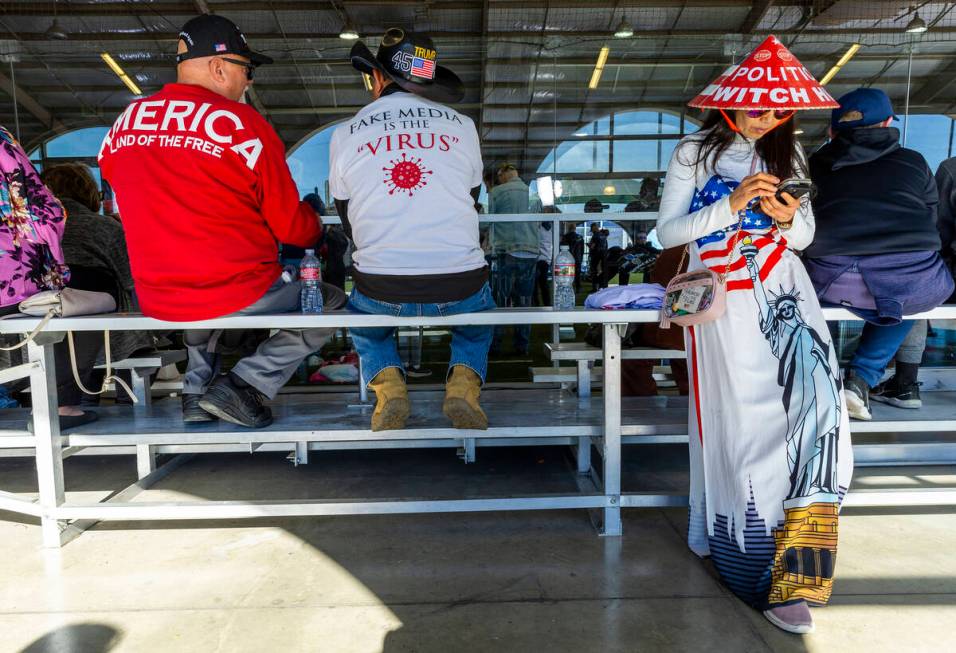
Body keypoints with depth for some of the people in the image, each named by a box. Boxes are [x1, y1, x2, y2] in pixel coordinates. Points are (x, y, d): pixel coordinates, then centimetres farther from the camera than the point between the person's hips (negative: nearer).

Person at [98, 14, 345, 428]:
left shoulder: (124, 123, 5)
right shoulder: (244, 123, -11)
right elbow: (292, 226, -7)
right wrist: (317, 228, 15)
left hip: (155, 303, 7)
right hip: (241, 298, -6)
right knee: (333, 302, 13)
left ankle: (196, 387, 23)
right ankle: (244, 384, 0)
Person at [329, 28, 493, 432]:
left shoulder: (345, 134, 5)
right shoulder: (462, 125, 6)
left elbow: (348, 220, 15)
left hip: (381, 290, 0)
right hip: (460, 287, 0)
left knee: (364, 322, 35)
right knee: (477, 316, 34)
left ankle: (387, 383, 8)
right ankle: (464, 382, 7)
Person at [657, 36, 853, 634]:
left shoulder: (787, 152, 16)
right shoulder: (696, 153, 4)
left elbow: (804, 238, 17)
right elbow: (668, 232, -3)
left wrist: (790, 219, -6)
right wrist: (731, 205, -14)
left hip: (784, 289, 4)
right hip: (723, 298, -3)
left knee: (817, 401, -17)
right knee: (745, 421, -9)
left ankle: (793, 573, -5)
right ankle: (751, 560, 11)